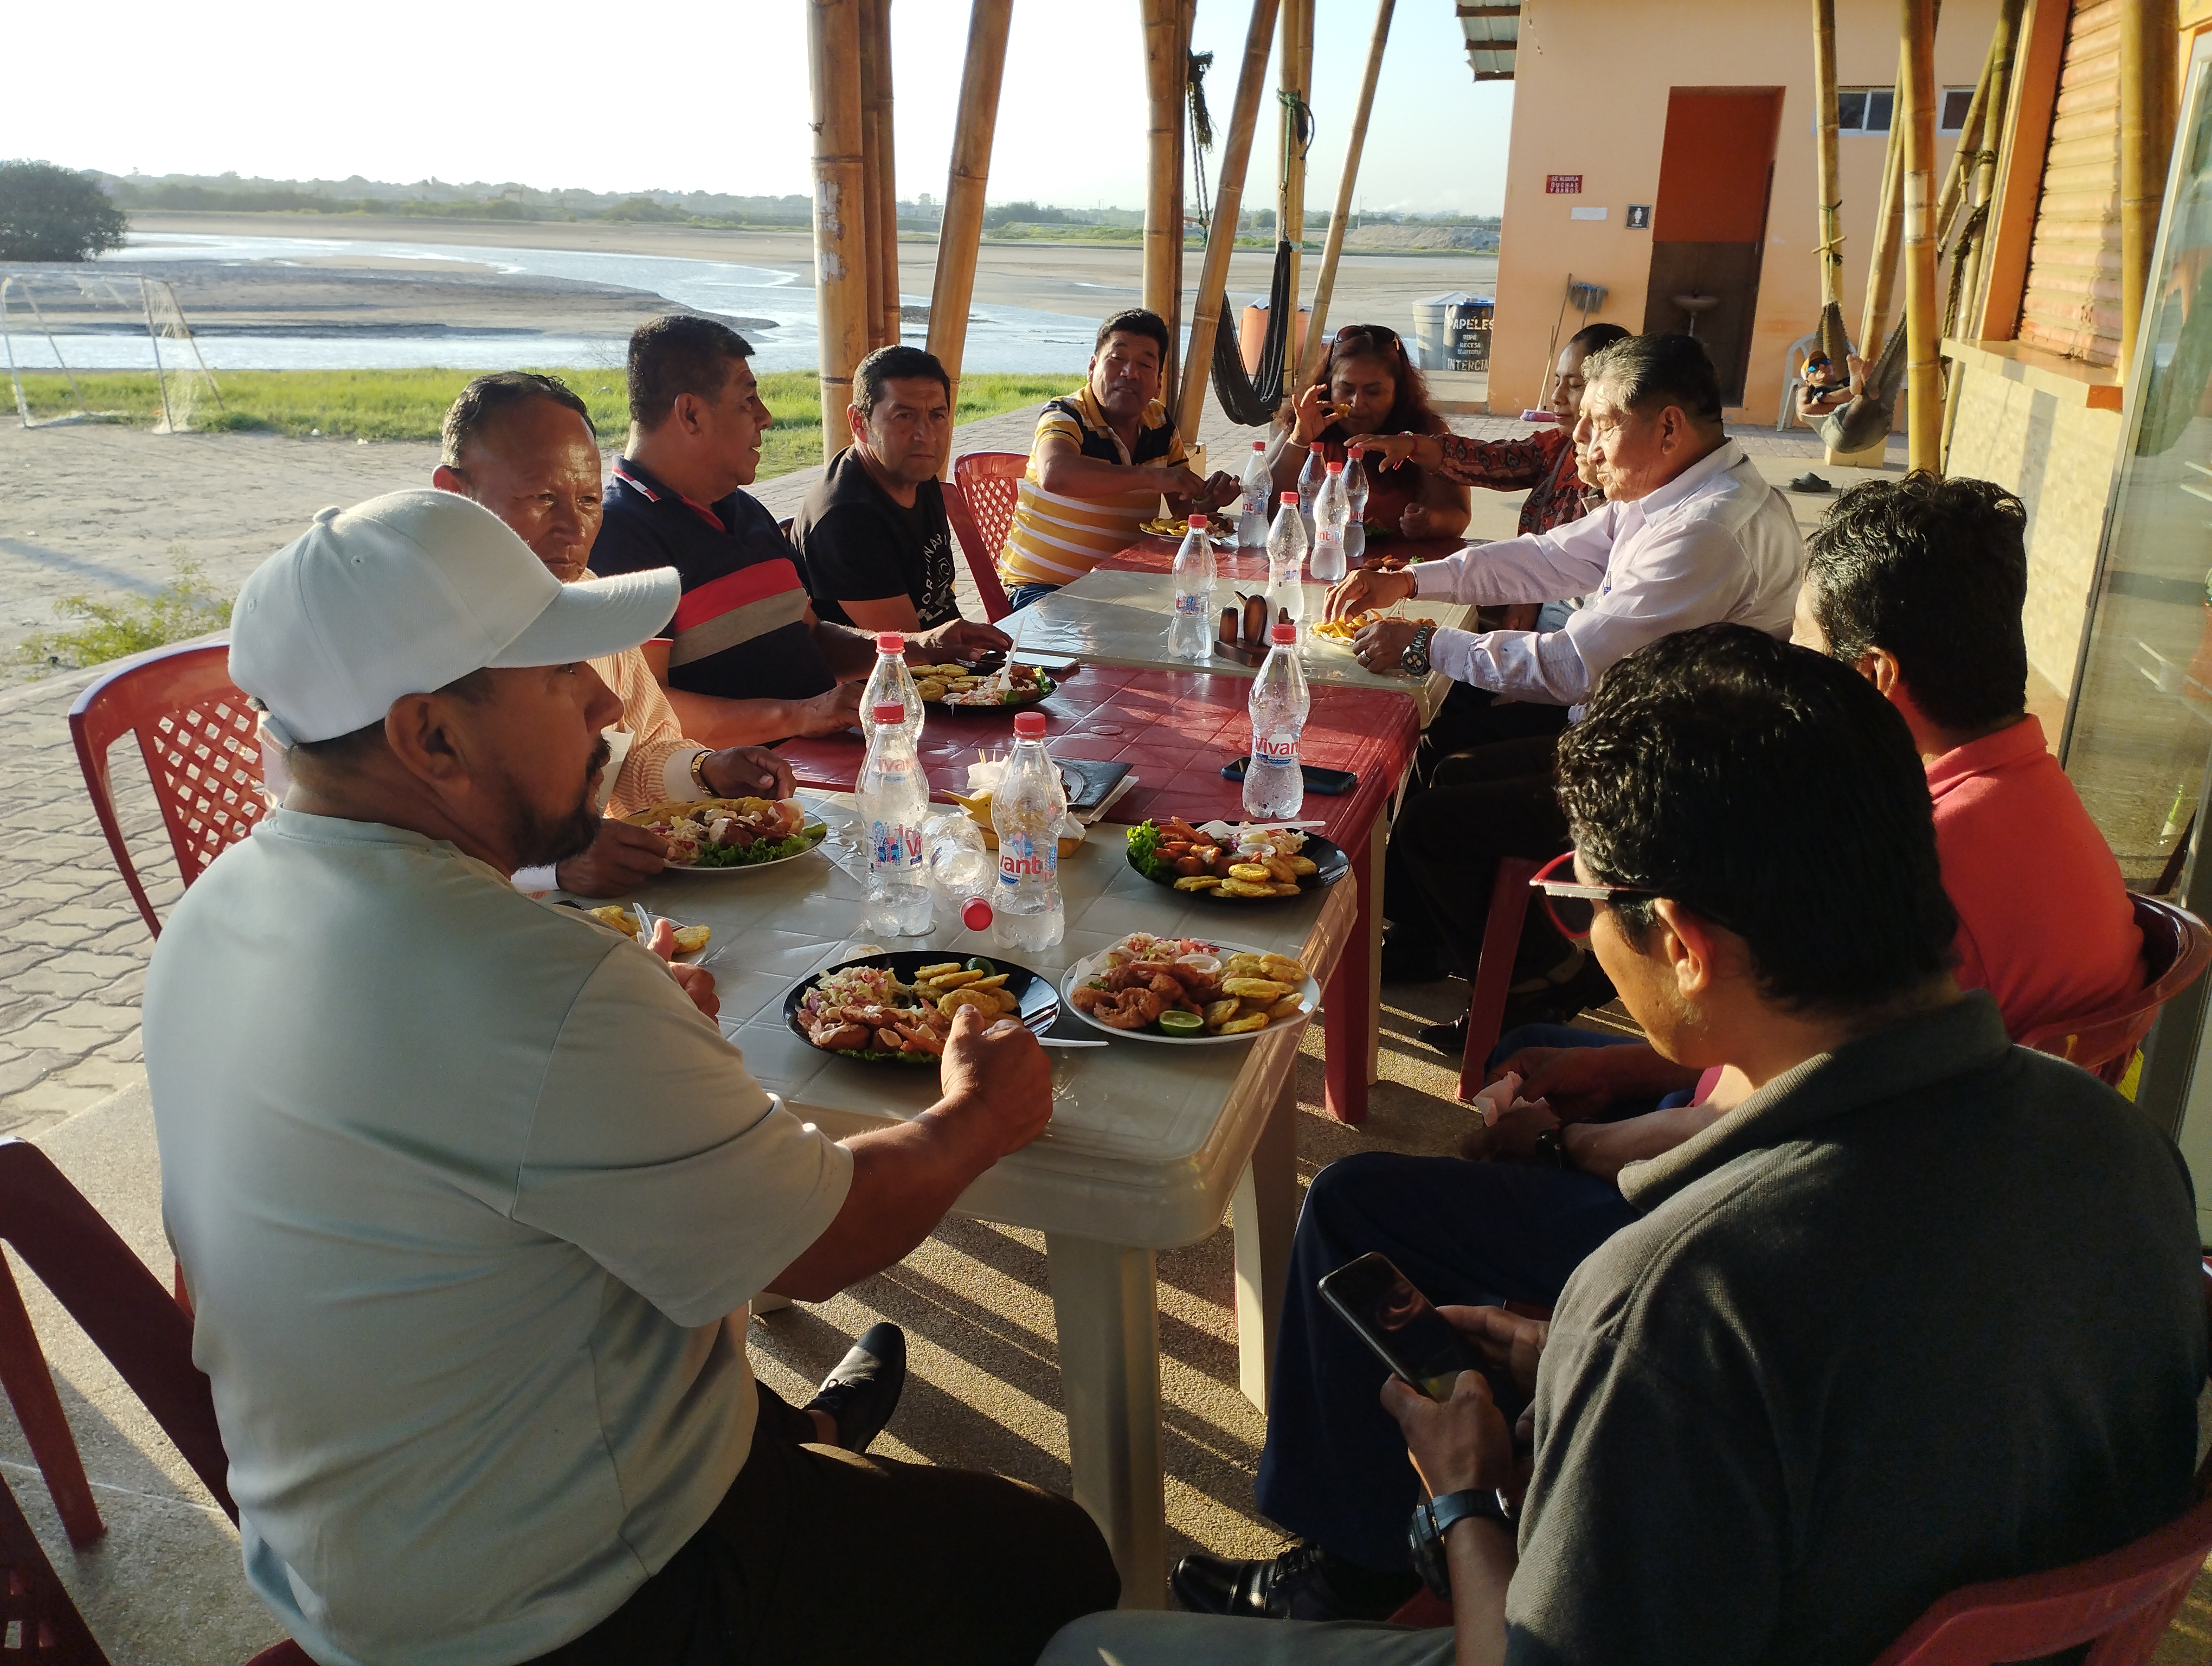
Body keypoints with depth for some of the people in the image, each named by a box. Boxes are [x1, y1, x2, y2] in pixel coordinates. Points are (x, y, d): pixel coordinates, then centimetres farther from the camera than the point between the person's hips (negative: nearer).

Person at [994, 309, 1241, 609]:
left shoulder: (1161, 424, 8)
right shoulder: (1065, 416, -12)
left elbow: (1183, 508, 16)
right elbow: (1055, 475, -37)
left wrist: (1208, 500, -9)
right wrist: (1151, 477, -38)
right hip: (1042, 586, -6)